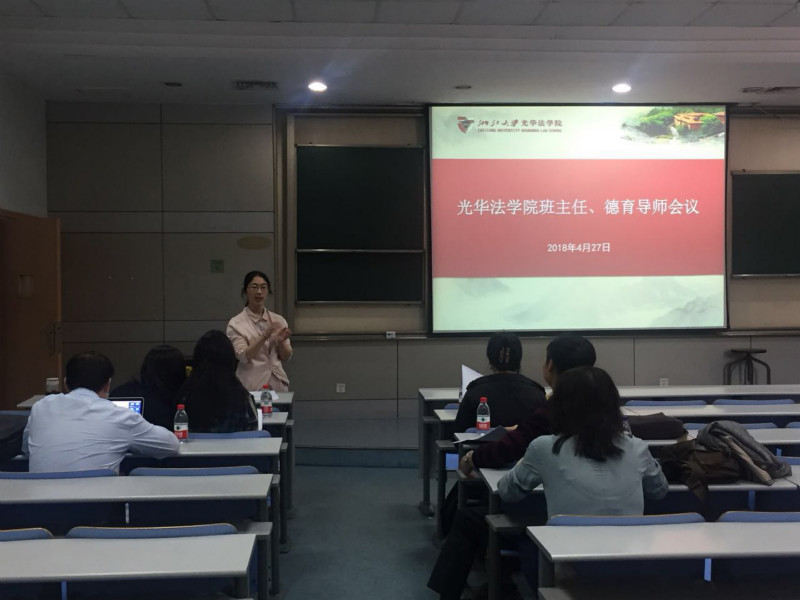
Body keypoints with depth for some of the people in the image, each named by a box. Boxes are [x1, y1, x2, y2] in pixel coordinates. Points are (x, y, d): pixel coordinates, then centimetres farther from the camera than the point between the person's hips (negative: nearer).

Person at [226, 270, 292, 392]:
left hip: (277, 384, 3)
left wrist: (280, 341, -13)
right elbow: (243, 357, -15)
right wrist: (264, 337, -26)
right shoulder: (236, 324, -4)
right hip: (252, 387, -3)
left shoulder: (278, 320, 7)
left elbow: (286, 357, 7)